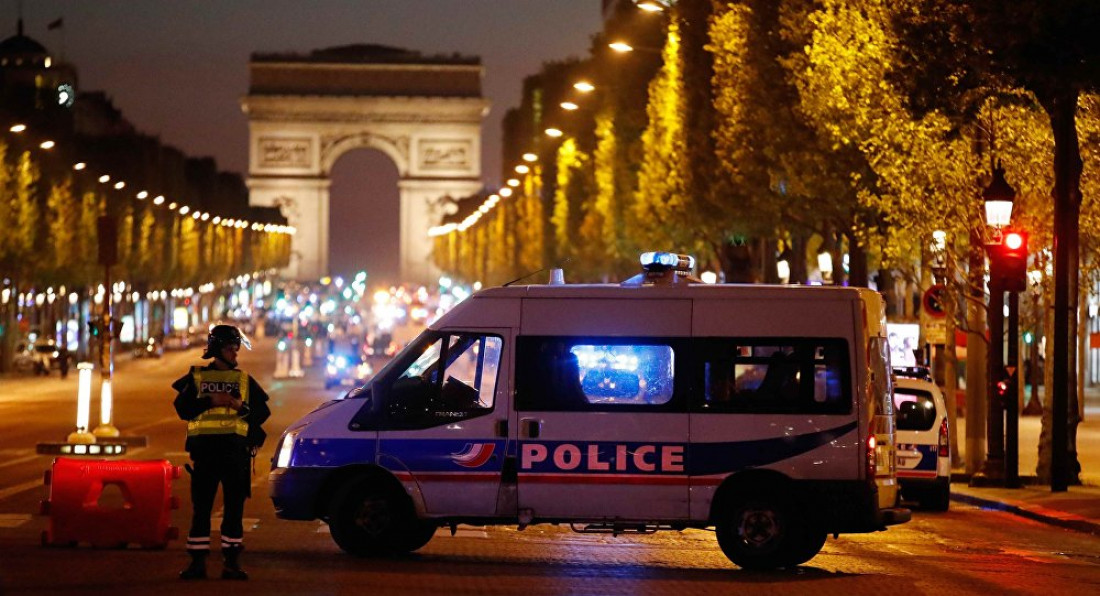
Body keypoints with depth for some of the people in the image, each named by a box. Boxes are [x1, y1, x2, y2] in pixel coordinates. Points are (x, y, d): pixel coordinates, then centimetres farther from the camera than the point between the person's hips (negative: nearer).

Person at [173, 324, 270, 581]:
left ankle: (232, 561, 5)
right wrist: (210, 401, -12)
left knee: (234, 508, 0)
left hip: (235, 449, 1)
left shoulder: (244, 380, 13)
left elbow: (263, 412, 7)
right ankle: (198, 562, 5)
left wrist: (241, 406, -11)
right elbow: (182, 408, -1)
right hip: (204, 447, -1)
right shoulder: (196, 377, 10)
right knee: (200, 507, 1)